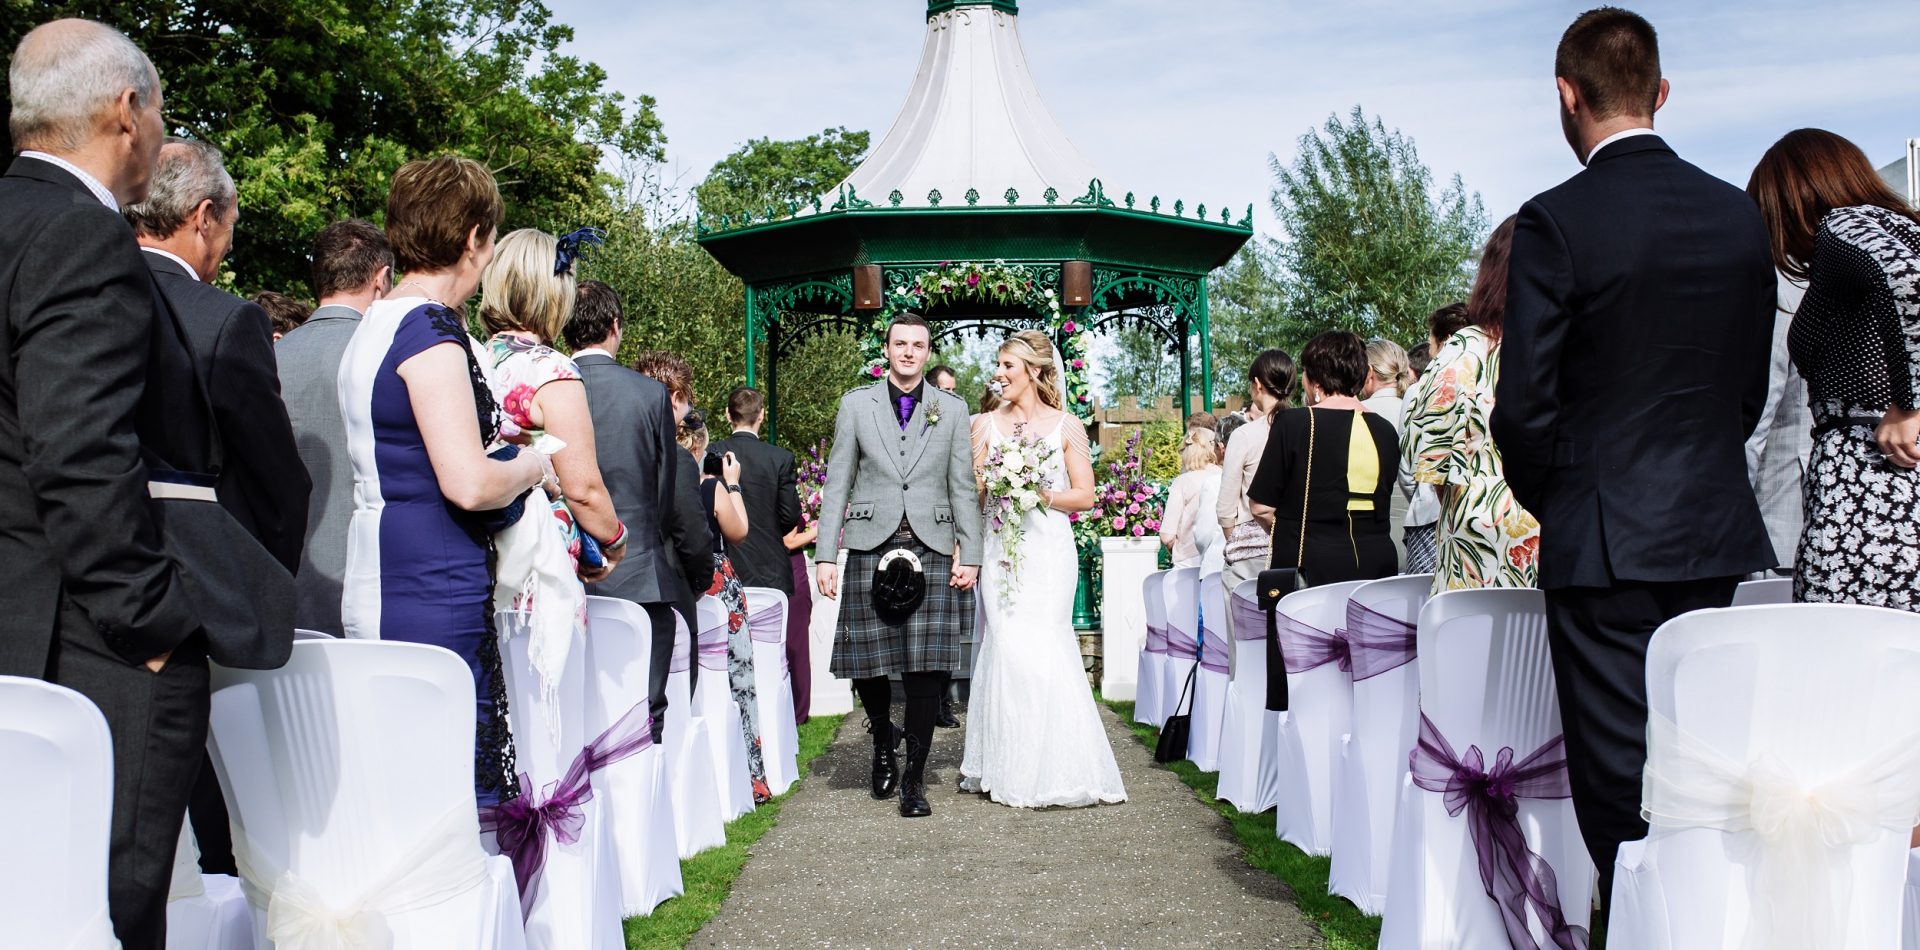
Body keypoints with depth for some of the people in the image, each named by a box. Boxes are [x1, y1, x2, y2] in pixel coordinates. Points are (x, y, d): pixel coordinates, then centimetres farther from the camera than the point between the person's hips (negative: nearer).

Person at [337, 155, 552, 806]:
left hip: (381, 581, 10)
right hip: (431, 596, -10)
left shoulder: (375, 325, 17)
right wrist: (531, 467, -2)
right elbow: (469, 483, -20)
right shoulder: (430, 328, -13)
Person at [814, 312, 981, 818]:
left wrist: (970, 556, 1)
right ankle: (884, 741, 31)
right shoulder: (856, 405, 9)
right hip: (871, 547, 0)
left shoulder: (952, 410, 10)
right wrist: (825, 555, 0)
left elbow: (963, 488, 8)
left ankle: (914, 778, 6)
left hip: (932, 549, 0)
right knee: (865, 662, 1)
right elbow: (837, 484, 7)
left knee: (926, 668, -5)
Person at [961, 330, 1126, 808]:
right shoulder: (985, 425, 11)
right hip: (999, 549, 2)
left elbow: (1085, 496, 1)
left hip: (1047, 549, -2)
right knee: (1008, 647, -4)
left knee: (1043, 647, -8)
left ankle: (1054, 769, 4)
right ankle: (1012, 770, 6)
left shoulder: (1066, 425, 4)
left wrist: (1042, 495, -12)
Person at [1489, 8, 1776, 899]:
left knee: (1620, 776, 2)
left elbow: (1524, 406, -12)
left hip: (1606, 541, -6)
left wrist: (1545, 500, 5)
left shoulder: (1555, 222, -13)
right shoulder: (1739, 215, 5)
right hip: (1716, 531, 6)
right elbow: (1752, 386, 11)